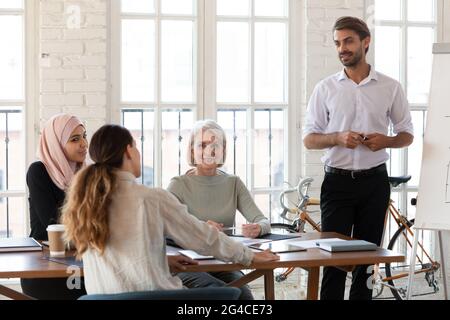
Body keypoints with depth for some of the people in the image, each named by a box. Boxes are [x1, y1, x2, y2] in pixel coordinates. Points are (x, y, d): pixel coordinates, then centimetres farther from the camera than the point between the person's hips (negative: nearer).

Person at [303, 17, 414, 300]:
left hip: (374, 181, 1)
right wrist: (338, 138, -16)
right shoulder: (326, 88, 2)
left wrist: (385, 141, -13)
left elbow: (407, 134, 9)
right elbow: (309, 139, 4)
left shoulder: (390, 88, 2)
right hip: (337, 181, -1)